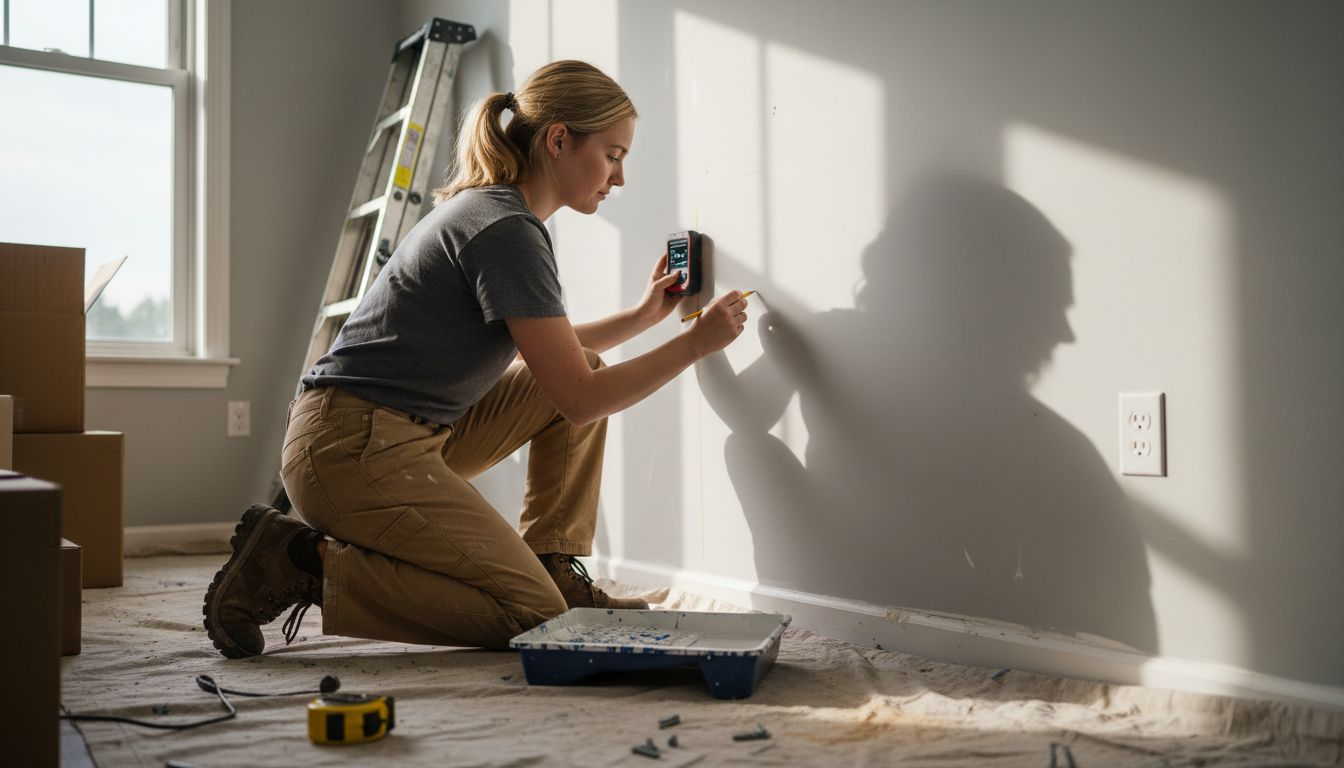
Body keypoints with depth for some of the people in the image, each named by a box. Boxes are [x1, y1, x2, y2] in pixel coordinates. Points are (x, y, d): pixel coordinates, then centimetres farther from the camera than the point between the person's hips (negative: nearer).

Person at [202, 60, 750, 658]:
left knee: (586, 368, 9)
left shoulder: (488, 208, 13)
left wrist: (645, 313, 16)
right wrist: (694, 343, -8)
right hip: (350, 450, -10)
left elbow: (552, 354, 26)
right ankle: (303, 561, -7)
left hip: (412, 433, 10)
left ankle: (553, 570, 10)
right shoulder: (506, 229, -18)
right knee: (533, 616, -12)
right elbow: (578, 399, -17)